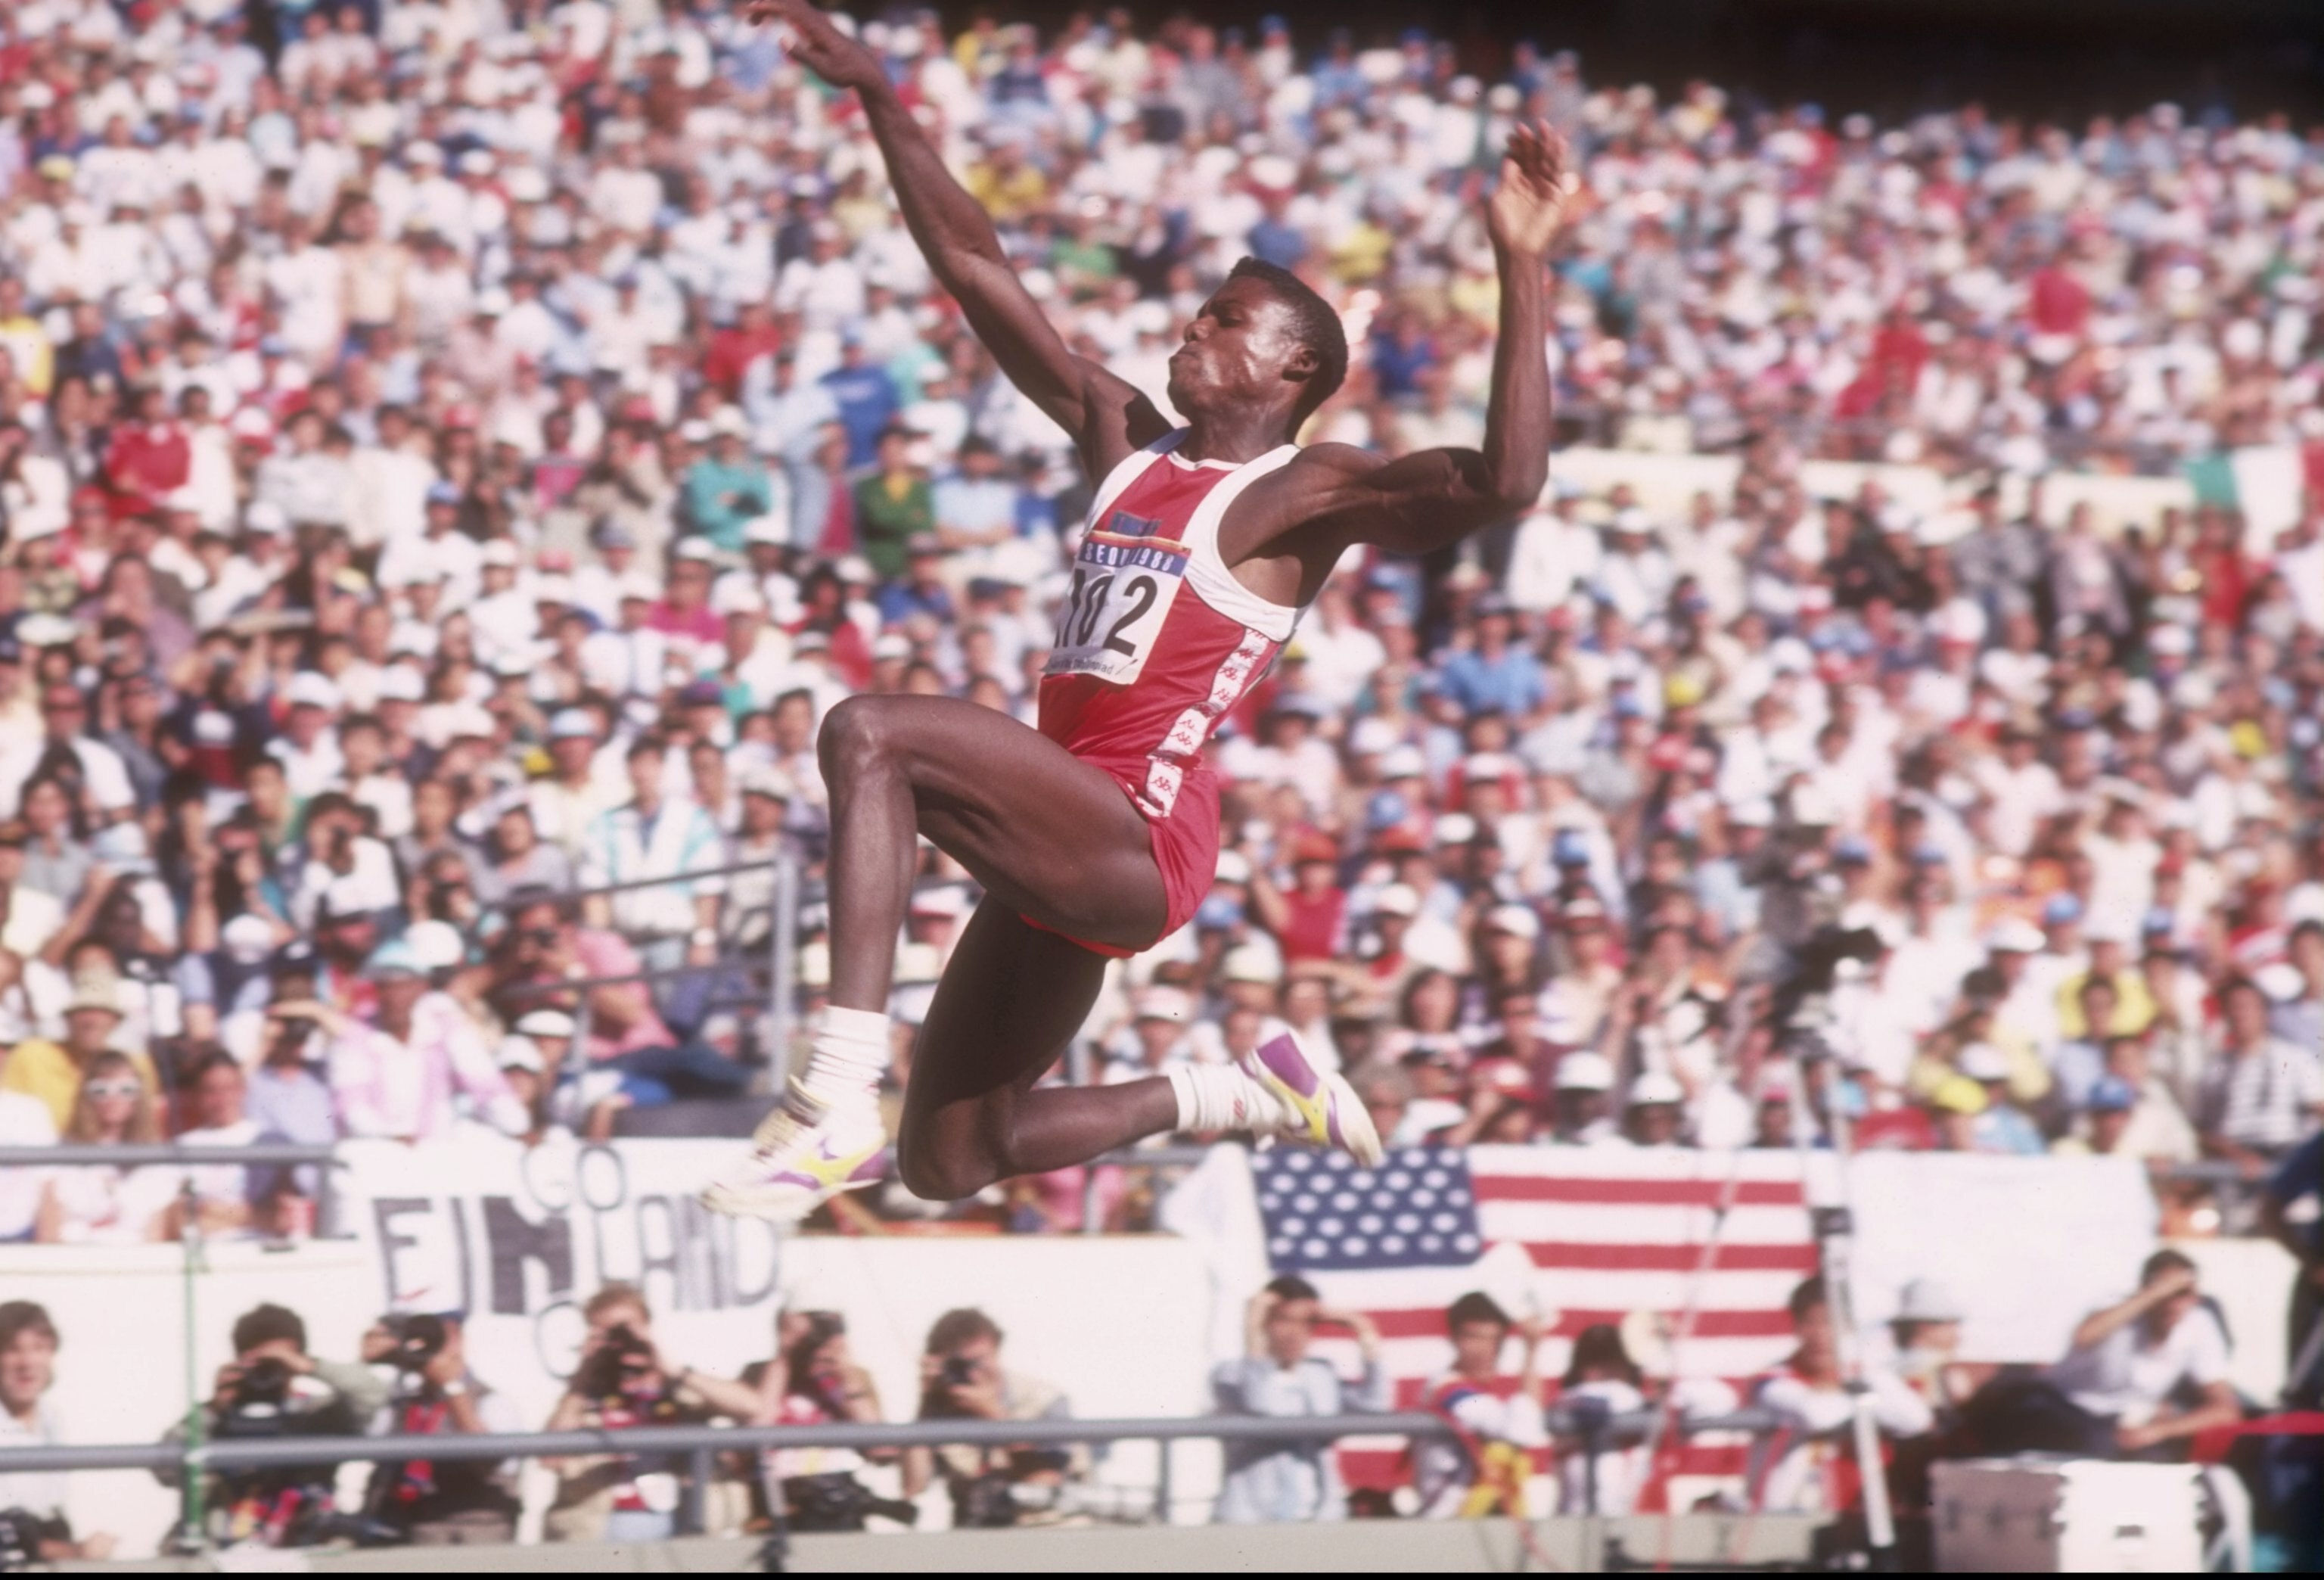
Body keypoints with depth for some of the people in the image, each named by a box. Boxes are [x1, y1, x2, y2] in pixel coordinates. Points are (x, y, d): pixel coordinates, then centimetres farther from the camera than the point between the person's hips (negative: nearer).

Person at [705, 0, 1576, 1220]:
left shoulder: (1307, 496, -4)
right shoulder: (1125, 443, 17)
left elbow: (1504, 482, -22)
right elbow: (977, 272, 20)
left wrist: (1520, 265, -27)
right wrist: (880, 101, 17)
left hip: (1139, 839, -9)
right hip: (1061, 842, 9)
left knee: (870, 733, -30)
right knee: (946, 1163, 16)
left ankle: (840, 1101, -35)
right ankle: (1246, 1095, 30)